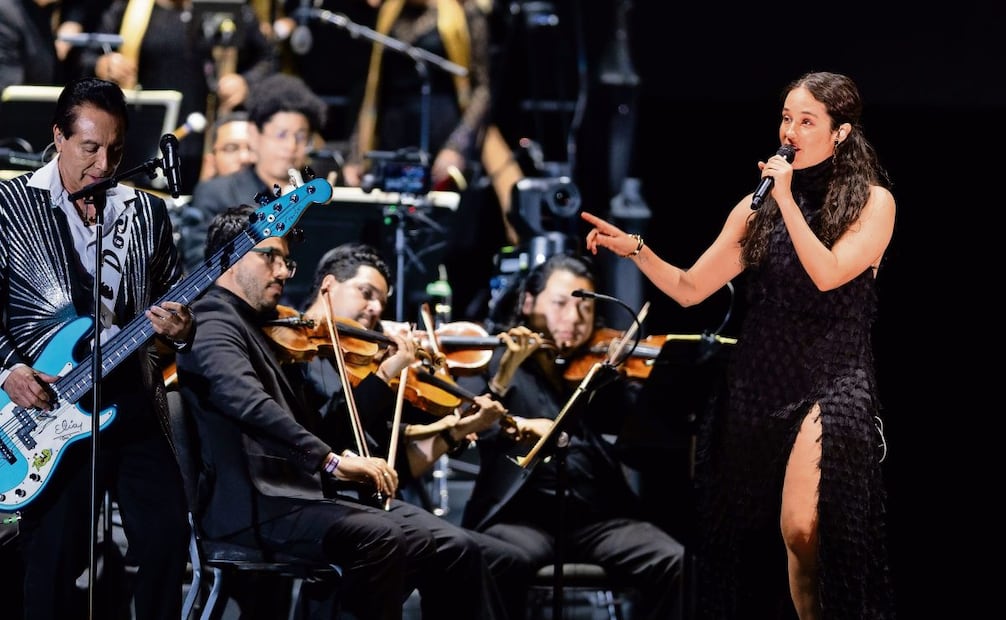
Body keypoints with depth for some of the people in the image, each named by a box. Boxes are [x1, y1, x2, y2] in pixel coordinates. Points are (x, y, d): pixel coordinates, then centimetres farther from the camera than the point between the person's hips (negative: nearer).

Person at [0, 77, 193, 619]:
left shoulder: (147, 213, 10)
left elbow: (172, 299, 16)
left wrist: (180, 328, -7)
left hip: (134, 405, 4)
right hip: (46, 409, -4)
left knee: (168, 538, -3)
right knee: (53, 560, -2)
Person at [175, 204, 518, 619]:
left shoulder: (264, 329, 22)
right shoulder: (213, 324, -7)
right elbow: (250, 404, -26)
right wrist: (332, 460, -34)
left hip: (305, 493, 9)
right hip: (253, 504, -9)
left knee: (454, 549, -6)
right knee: (380, 537, -34)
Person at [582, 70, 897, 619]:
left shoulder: (871, 203, -1)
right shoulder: (757, 207, 10)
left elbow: (829, 274, -17)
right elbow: (689, 288, 9)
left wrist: (787, 199, -16)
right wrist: (634, 249, -7)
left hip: (833, 383, -5)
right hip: (758, 384, 5)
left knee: (801, 529, -24)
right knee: (742, 542, 6)